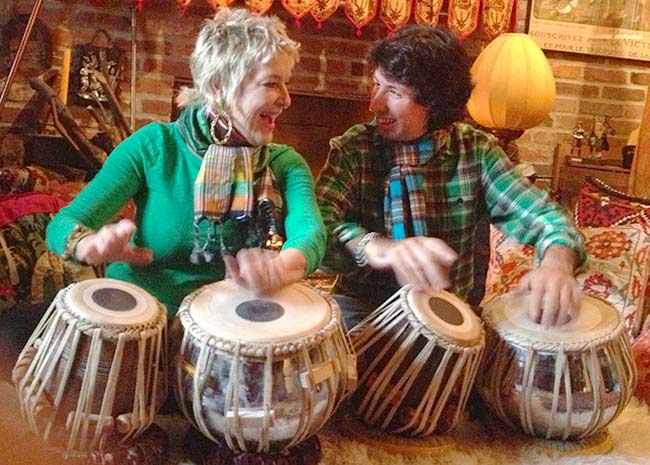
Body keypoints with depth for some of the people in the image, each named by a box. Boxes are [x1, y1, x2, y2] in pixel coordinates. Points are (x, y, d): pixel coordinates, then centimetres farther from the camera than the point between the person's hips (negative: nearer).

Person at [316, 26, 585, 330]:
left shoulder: (475, 150, 0)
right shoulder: (353, 148, -4)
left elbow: (542, 217, -7)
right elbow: (318, 223, -20)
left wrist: (557, 262, -31)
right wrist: (375, 248, -42)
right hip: (362, 306, -2)